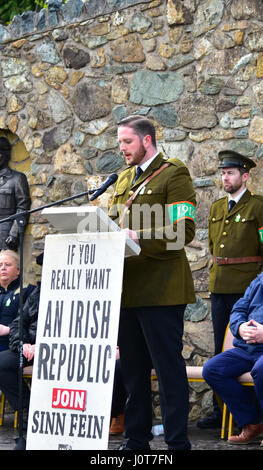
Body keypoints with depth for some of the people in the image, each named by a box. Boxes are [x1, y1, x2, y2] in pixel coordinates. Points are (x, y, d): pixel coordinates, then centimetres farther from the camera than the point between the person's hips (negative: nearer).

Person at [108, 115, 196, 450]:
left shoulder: (173, 174, -4)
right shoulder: (124, 180, 19)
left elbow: (183, 230, -14)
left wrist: (139, 238, -24)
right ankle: (136, 440, 19)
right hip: (127, 287, 7)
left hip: (160, 289, -7)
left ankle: (177, 441, -2)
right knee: (132, 368, 12)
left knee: (168, 366, -6)